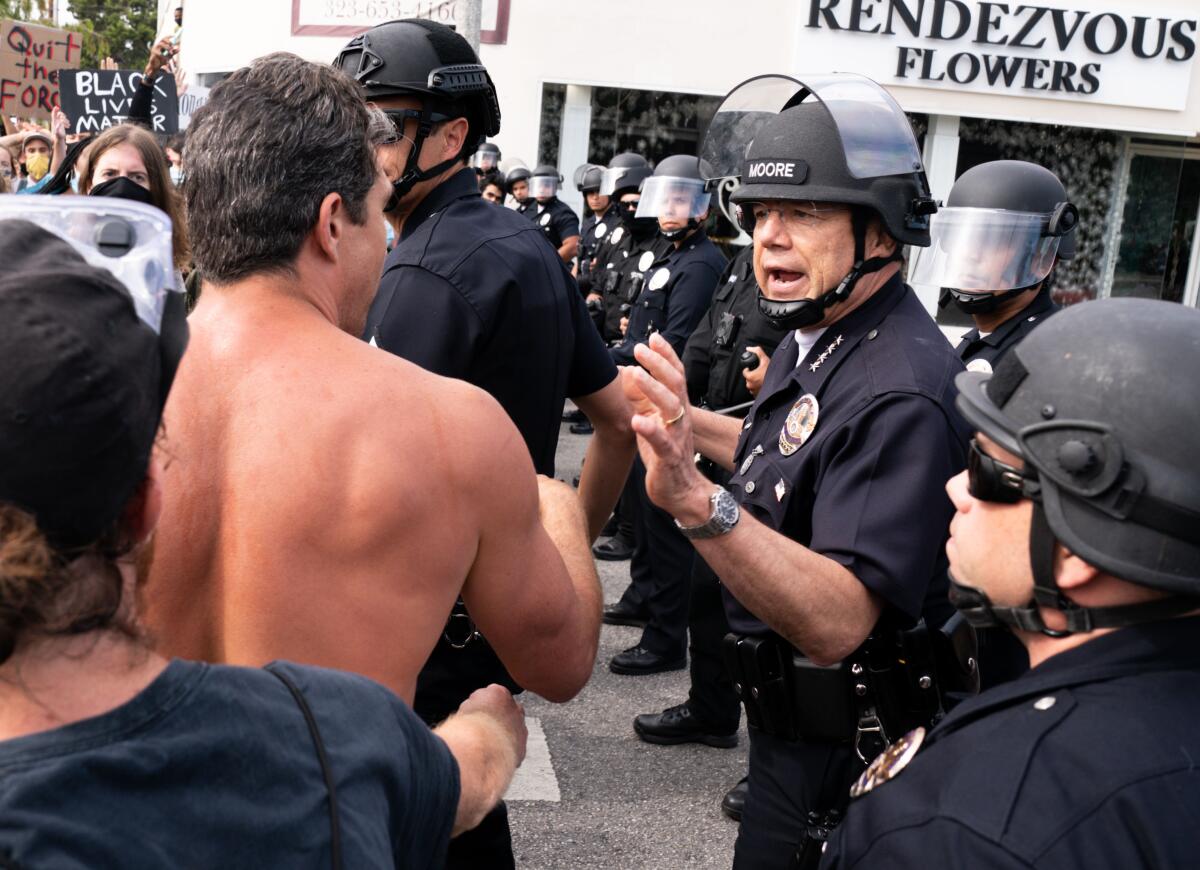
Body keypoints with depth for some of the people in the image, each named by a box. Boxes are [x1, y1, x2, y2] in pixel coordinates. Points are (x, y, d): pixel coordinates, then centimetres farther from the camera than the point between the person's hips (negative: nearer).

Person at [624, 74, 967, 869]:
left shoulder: (903, 391, -30)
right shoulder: (815, 338, 1)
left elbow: (837, 621, -38)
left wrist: (696, 501, -50)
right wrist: (689, 423, 21)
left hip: (843, 754, -9)